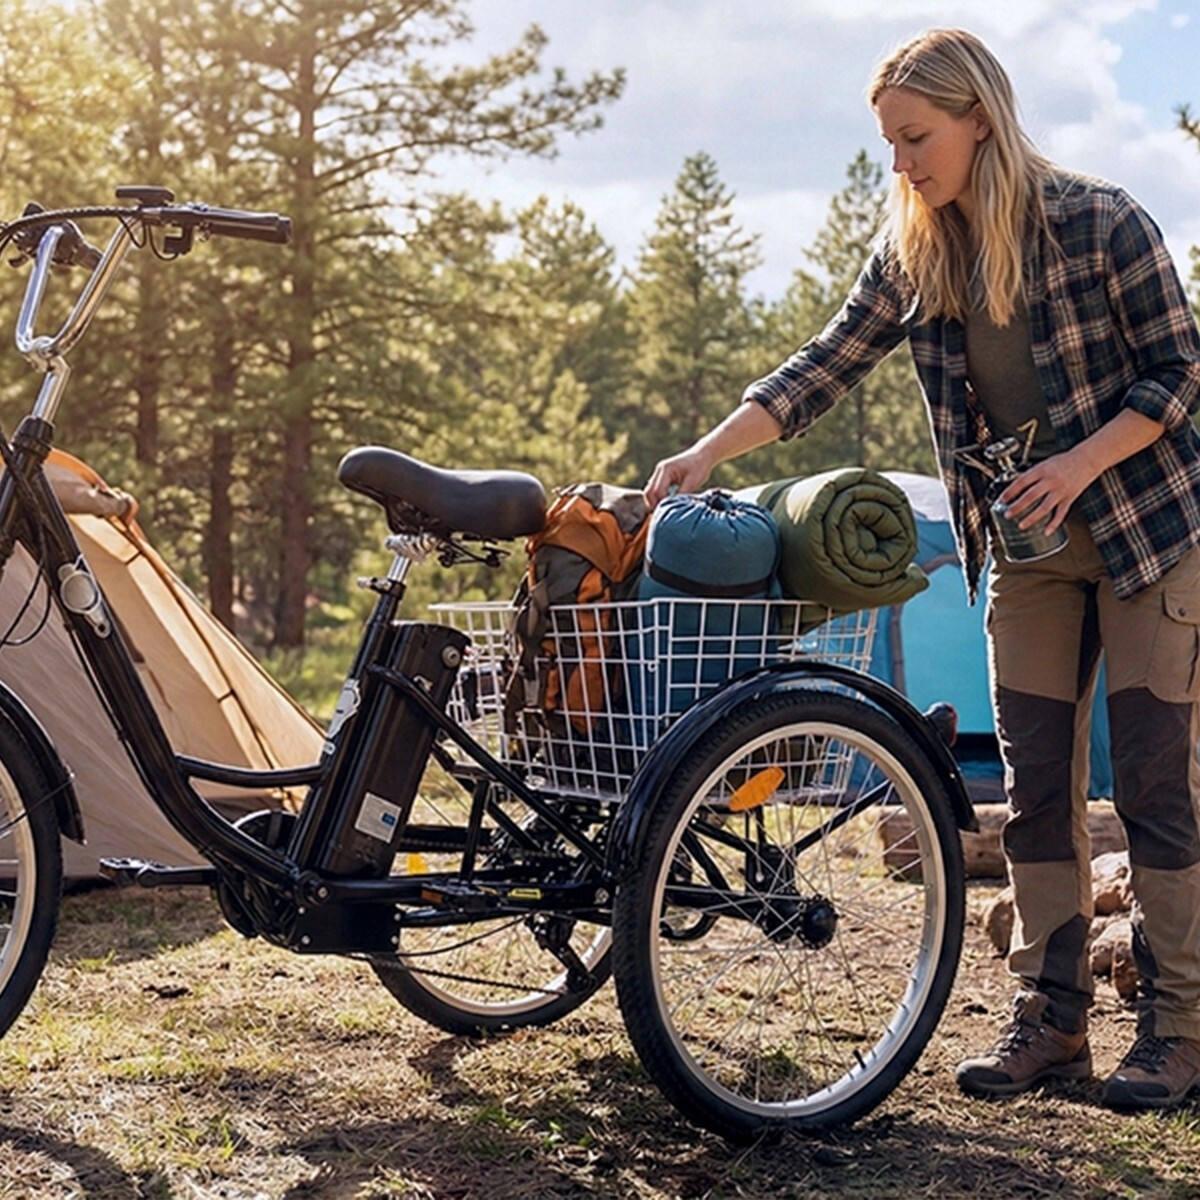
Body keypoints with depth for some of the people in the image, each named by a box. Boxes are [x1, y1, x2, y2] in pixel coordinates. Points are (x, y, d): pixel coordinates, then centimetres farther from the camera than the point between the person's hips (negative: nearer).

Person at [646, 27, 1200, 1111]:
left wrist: (1080, 463, -23)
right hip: (1022, 546, 5)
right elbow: (825, 367, -2)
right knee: (1037, 789, 5)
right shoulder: (912, 255, 1)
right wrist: (709, 453, -13)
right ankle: (1051, 1019, 14)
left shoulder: (1100, 223, -14)